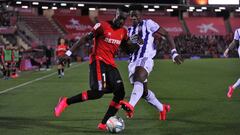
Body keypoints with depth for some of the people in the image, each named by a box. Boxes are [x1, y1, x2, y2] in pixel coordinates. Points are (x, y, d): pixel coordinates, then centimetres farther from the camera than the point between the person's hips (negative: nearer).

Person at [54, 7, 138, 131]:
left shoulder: (124, 32, 11)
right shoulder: (102, 26, -8)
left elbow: (128, 49, 20)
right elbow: (85, 39, -6)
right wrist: (69, 52, -10)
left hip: (111, 64, 7)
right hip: (98, 61, -7)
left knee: (120, 93, -6)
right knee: (98, 92, -22)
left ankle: (103, 124, 0)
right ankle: (65, 102, -8)